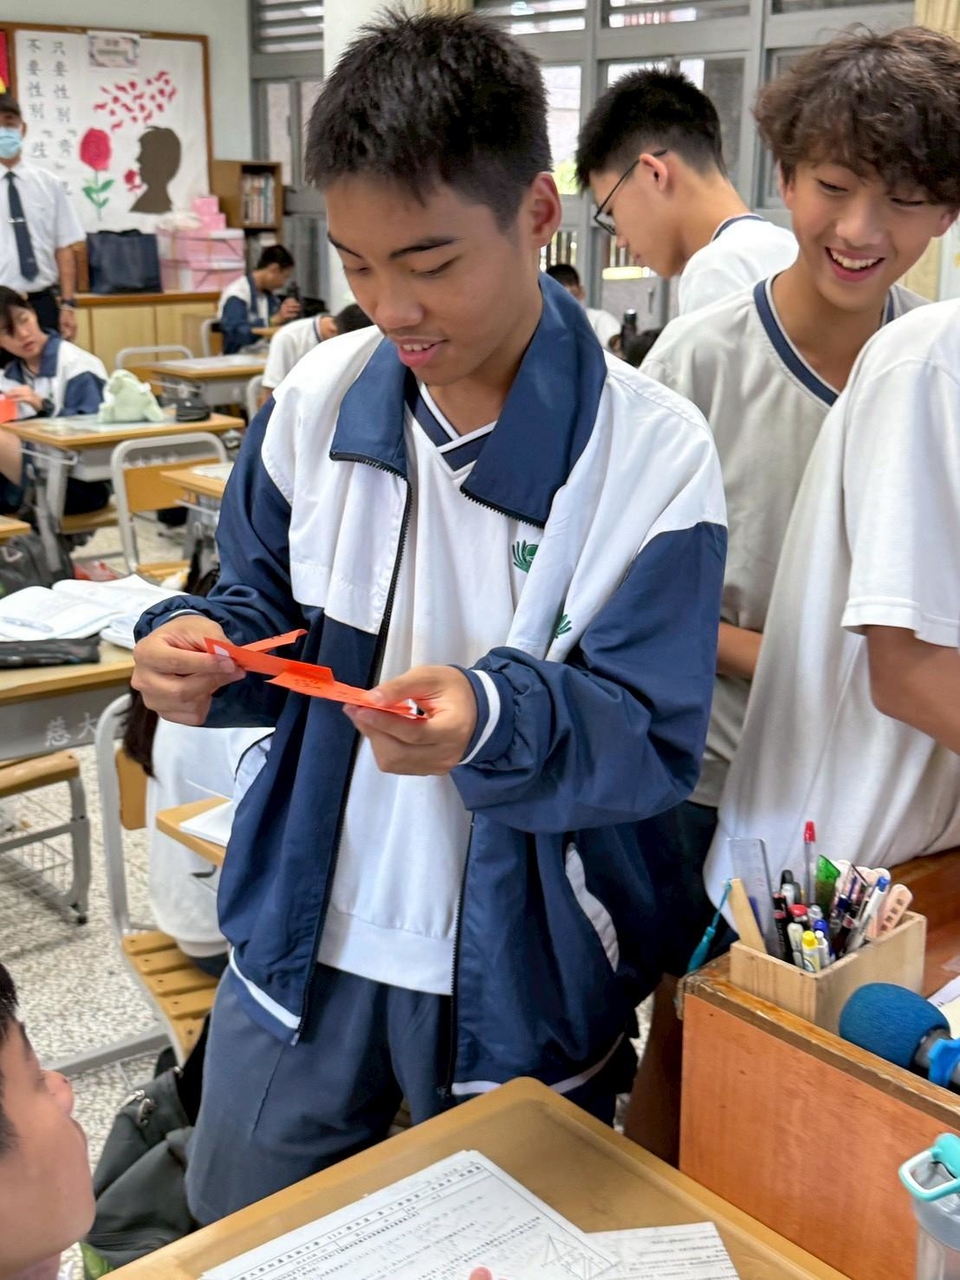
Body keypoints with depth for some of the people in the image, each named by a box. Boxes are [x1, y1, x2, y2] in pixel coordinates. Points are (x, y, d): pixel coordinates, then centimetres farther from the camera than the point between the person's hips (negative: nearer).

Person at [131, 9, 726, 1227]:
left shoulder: (652, 455, -17)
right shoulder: (319, 395, -5)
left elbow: (652, 740, -18)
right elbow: (270, 616, 5)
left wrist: (497, 720, -37)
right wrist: (200, 648, -17)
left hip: (520, 979, -3)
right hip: (300, 942, 3)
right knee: (232, 1241, 24)